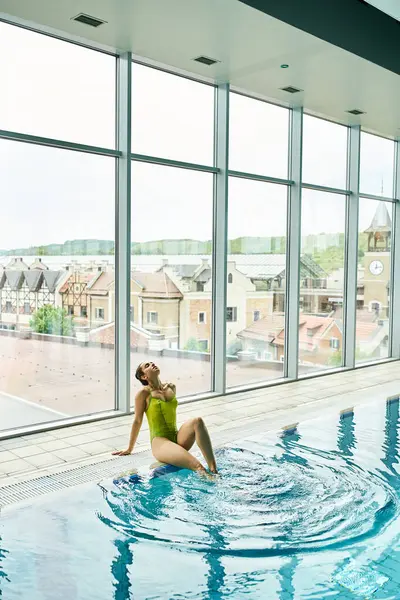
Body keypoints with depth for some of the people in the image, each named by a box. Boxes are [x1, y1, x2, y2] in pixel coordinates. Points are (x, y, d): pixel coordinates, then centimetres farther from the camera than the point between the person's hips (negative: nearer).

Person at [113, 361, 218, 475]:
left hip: (177, 438, 6)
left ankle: (213, 469, -32)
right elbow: (138, 421, 4)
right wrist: (129, 449, 9)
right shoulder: (144, 393, -3)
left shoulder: (171, 388, 13)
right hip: (160, 441, -6)